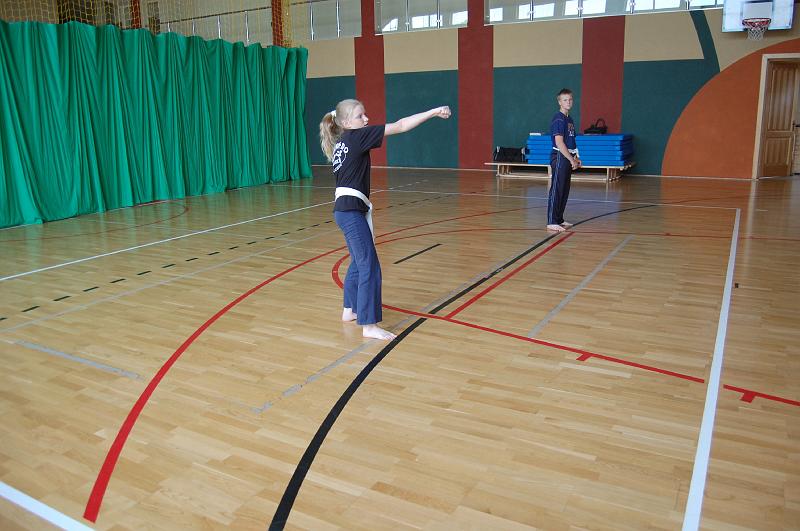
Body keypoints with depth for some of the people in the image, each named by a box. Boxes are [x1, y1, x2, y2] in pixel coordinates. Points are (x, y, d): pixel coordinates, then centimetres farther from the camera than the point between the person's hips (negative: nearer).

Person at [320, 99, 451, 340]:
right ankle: (369, 325, -2)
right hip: (352, 210, -10)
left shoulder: (340, 144, 14)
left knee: (359, 261, 21)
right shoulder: (356, 136, -12)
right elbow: (399, 126, -15)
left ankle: (350, 309, 34)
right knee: (369, 266, -6)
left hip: (344, 209, 10)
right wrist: (434, 112, -14)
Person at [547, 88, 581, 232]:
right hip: (559, 157, -9)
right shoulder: (558, 119, -12)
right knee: (556, 190, -8)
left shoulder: (569, 119, 16)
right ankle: (552, 222, -7)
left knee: (565, 191, 12)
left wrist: (576, 157, 15)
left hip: (567, 158, 9)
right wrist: (571, 160, -17)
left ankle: (559, 219, 19)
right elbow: (559, 143, -19)